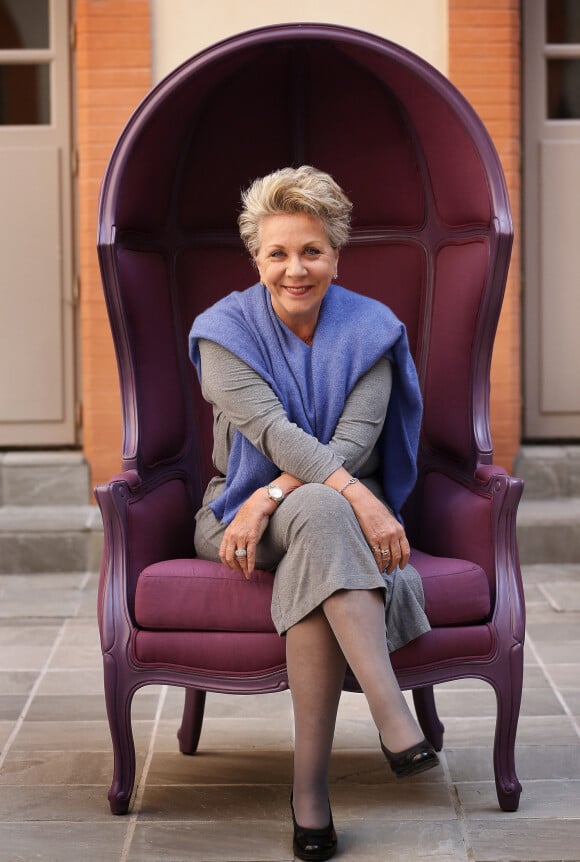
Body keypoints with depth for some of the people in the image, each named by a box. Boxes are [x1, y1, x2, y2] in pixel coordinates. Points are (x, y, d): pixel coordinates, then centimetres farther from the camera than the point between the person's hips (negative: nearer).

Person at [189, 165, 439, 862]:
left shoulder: (370, 329, 1)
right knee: (321, 511, -37)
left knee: (311, 568, -35)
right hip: (244, 508, -1)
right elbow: (275, 431, -19)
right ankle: (393, 715, -49)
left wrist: (271, 497, -25)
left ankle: (310, 784, -36)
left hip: (332, 511, 2)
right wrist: (358, 497, -34)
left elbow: (356, 439, -11)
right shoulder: (224, 329, -5)